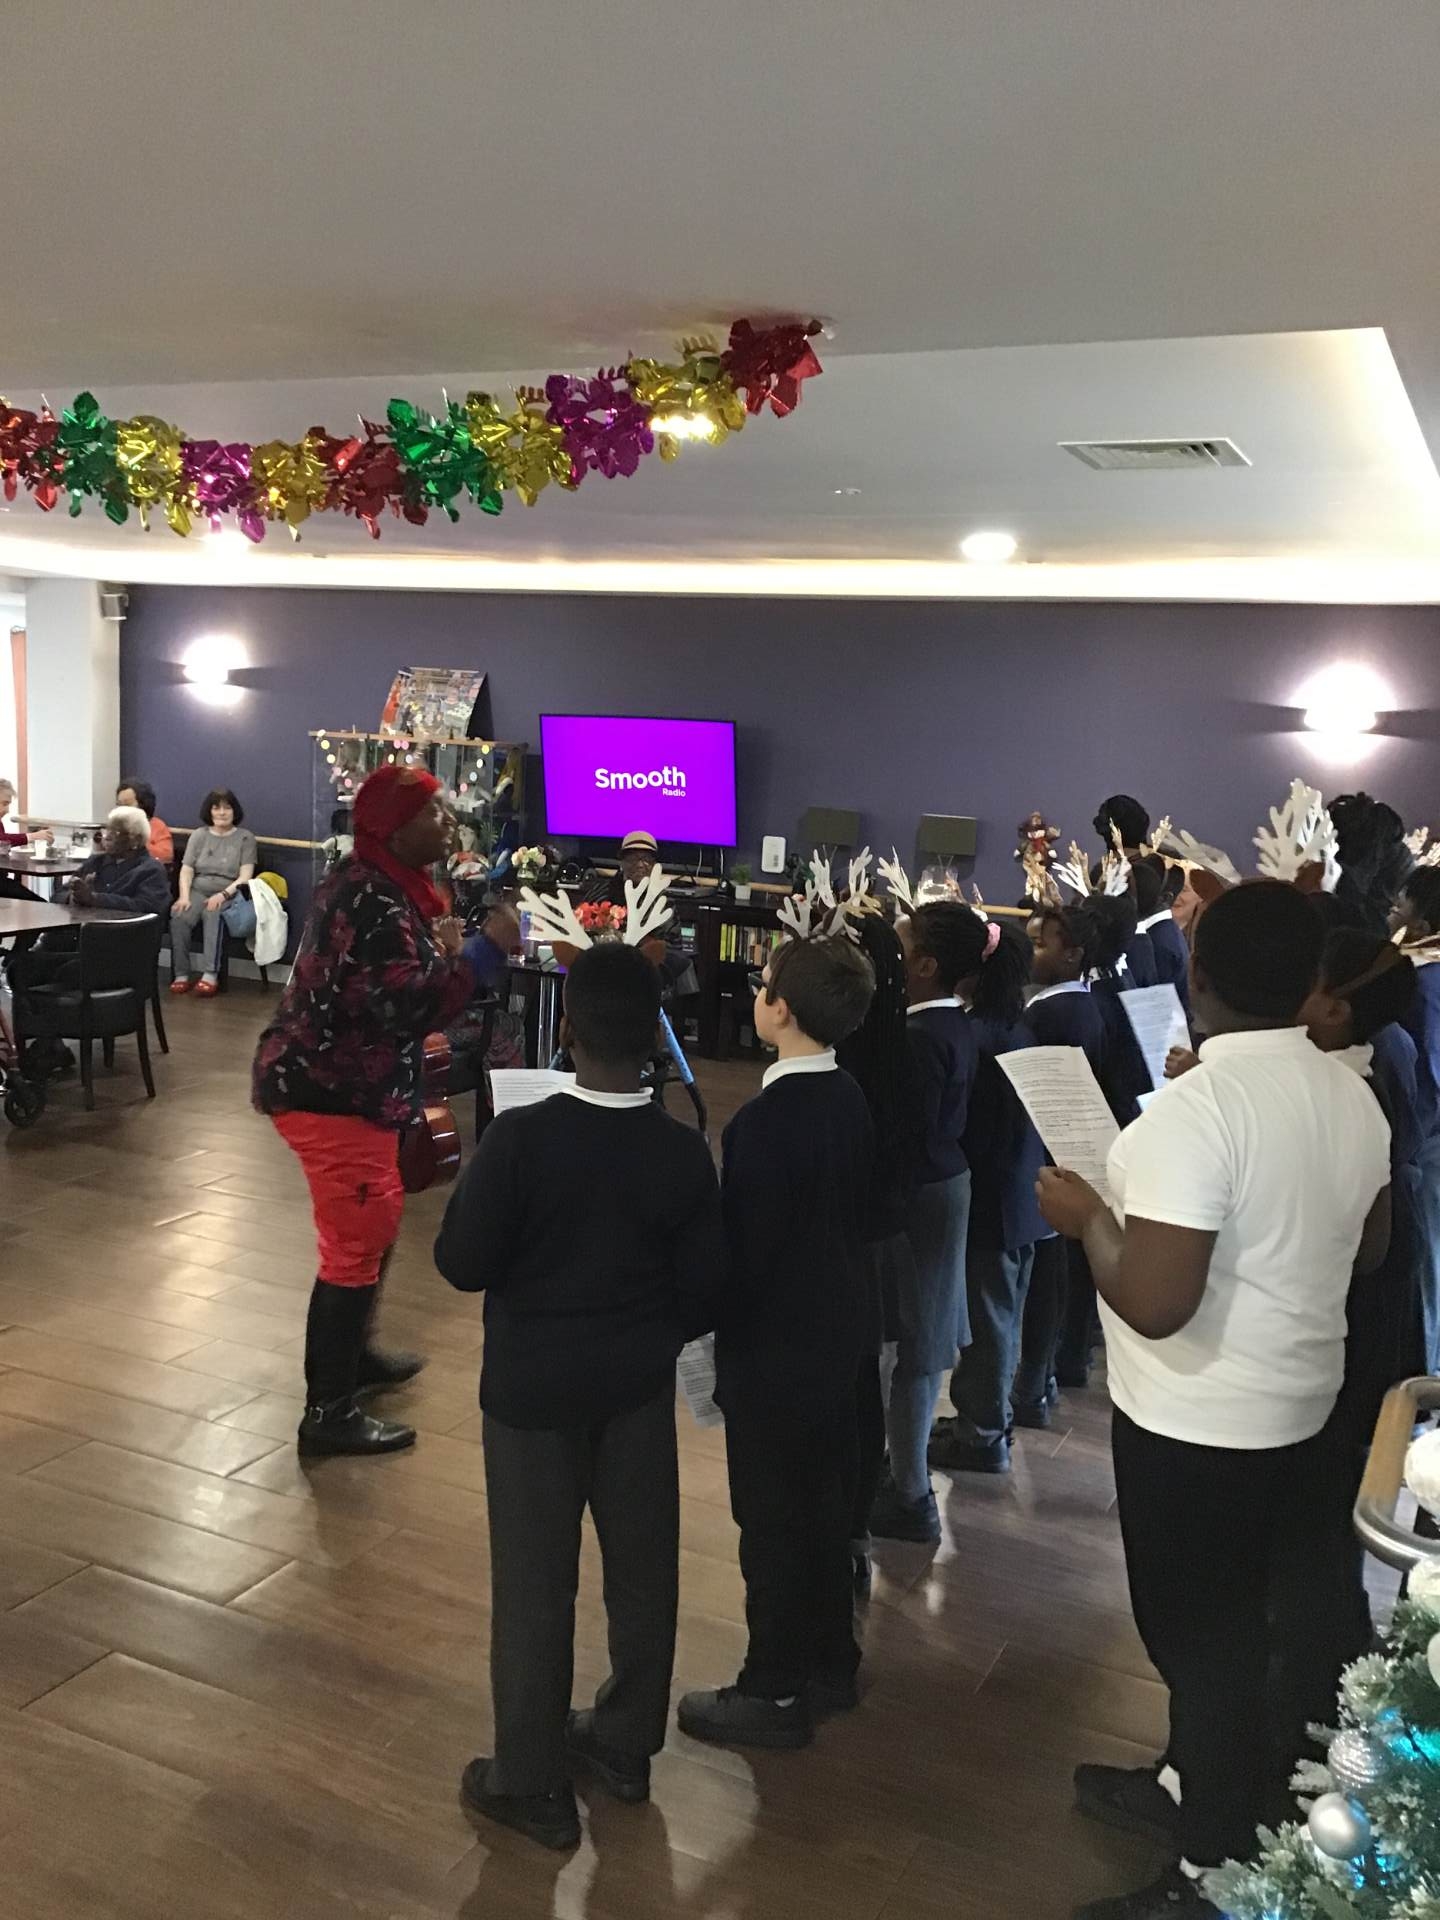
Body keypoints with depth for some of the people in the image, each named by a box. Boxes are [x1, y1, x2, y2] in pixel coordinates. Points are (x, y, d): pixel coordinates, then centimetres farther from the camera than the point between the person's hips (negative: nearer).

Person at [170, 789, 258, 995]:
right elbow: (186, 870, 5)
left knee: (213, 914, -37)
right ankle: (181, 974, -26)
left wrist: (223, 894, -20)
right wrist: (184, 896, -14)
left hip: (229, 895, -3)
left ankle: (211, 975, -40)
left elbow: (245, 876, -4)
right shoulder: (199, 835, 14)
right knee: (178, 917, -30)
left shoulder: (245, 837, 6)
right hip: (198, 891, 3)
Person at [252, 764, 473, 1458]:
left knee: (375, 1222, 23)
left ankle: (352, 1353, 42)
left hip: (337, 1082, 11)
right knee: (356, 1243, -3)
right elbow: (409, 1005, -30)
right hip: (330, 1094, -11)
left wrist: (441, 949, 4)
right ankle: (329, 1413, 8)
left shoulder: (375, 883, 10)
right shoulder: (375, 902, -23)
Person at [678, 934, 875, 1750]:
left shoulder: (766, 1119, -25)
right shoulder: (850, 1099, 0)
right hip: (838, 1325, 8)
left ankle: (776, 1692, 20)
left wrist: (718, 1332, -7)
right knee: (824, 1501, 19)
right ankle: (830, 1663, 34)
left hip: (774, 1341, -8)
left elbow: (743, 1243, -20)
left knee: (772, 1516, 6)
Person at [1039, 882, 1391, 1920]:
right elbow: (1369, 1251, 12)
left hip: (1196, 1423, -8)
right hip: (1302, 1403, 8)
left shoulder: (1193, 1108, -27)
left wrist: (1090, 1217, -14)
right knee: (1266, 1616, 23)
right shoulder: (1355, 1095, -2)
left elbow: (1155, 1303, -29)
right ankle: (1197, 1786, 44)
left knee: (1205, 1632, 9)